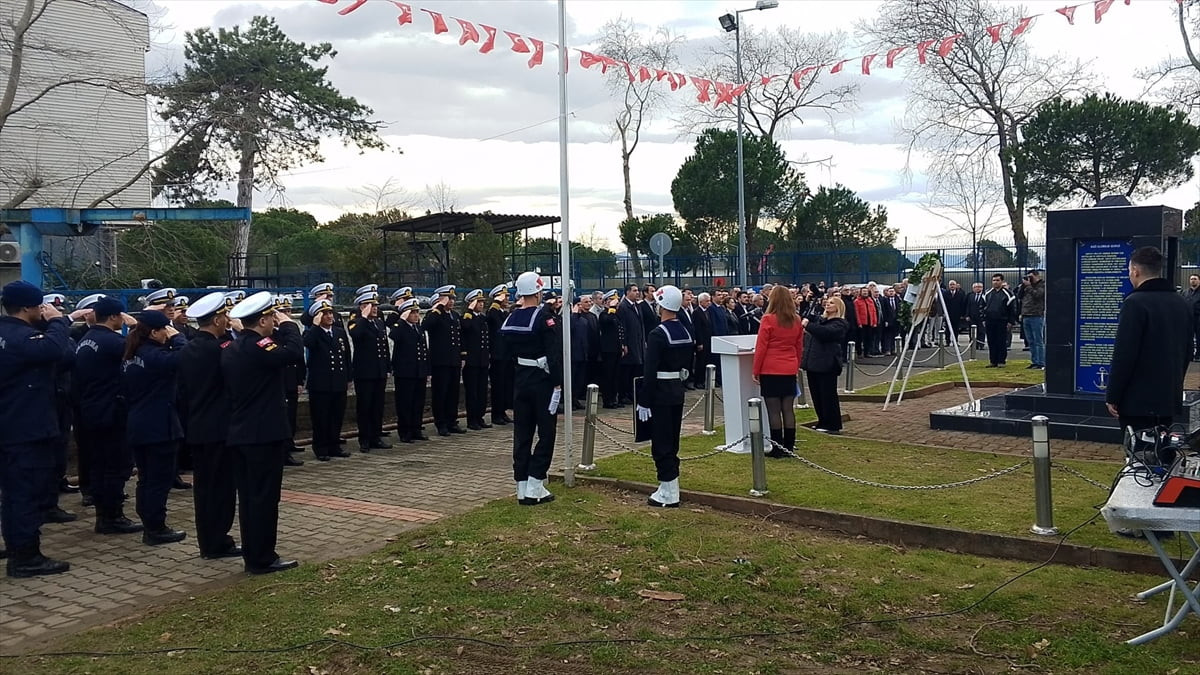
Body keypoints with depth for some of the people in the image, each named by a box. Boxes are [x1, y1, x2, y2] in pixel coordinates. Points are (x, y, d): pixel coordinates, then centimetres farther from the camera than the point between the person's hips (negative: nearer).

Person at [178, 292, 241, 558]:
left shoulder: (187, 350, 8)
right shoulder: (219, 349, -18)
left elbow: (183, 389, 13)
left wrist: (193, 414, 19)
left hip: (195, 428, 8)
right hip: (220, 429, -8)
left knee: (204, 485, 13)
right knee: (222, 486, 0)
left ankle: (207, 542, 20)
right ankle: (218, 543, 5)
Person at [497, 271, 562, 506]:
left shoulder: (509, 320, 5)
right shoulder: (545, 318, -15)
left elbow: (504, 353, 12)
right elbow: (554, 354, -19)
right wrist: (557, 382, -16)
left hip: (520, 379, 6)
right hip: (542, 380, -6)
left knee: (522, 434, 10)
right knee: (546, 433, 2)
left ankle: (522, 489, 13)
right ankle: (534, 488, -1)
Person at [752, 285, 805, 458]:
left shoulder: (768, 320, -10)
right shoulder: (796, 321, 6)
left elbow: (760, 347, -9)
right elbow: (799, 348, 12)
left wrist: (756, 371, -3)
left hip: (770, 370, -5)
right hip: (790, 370, 5)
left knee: (773, 410, -1)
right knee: (788, 409, 8)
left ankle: (777, 448, 1)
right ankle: (789, 447, 11)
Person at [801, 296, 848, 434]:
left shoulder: (839, 323, -5)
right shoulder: (820, 320, 20)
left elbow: (826, 332, -24)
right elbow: (809, 338, 31)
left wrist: (808, 325, -21)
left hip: (826, 364, -8)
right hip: (813, 363, 8)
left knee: (828, 395, -4)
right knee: (816, 395, 11)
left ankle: (833, 425, 3)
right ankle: (823, 423, 21)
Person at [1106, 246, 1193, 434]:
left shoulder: (1135, 303, -15)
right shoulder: (1181, 303, 11)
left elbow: (1124, 355, -18)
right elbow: (1187, 351, 18)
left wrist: (1112, 397, -12)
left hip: (1138, 401, -8)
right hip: (1170, 398, 8)